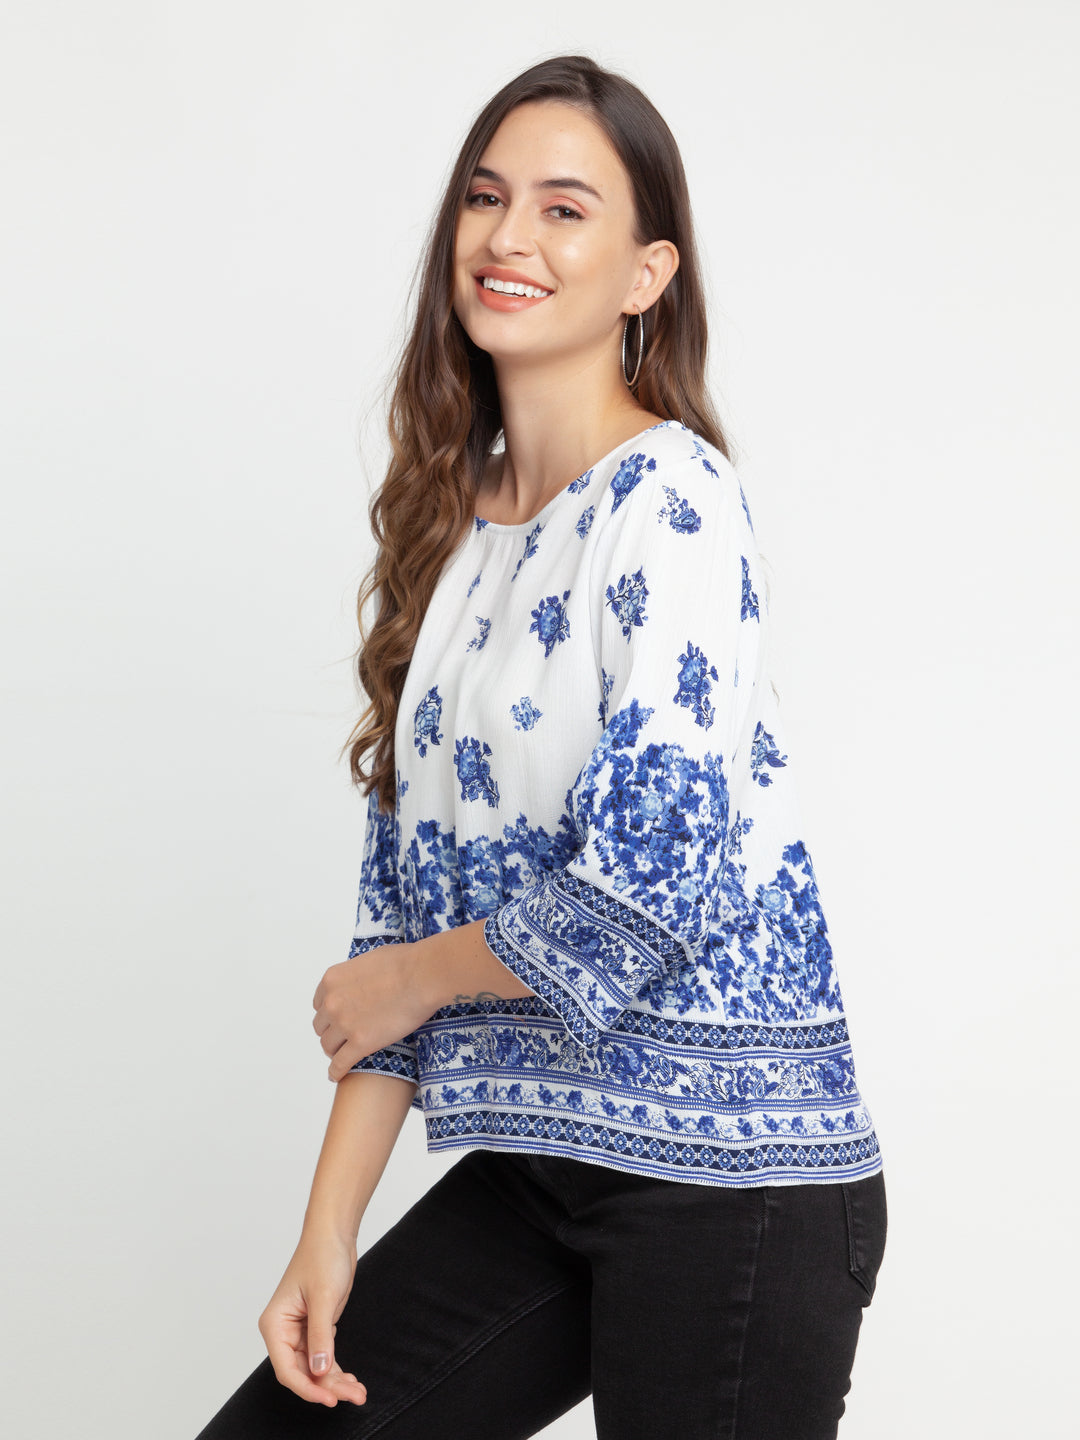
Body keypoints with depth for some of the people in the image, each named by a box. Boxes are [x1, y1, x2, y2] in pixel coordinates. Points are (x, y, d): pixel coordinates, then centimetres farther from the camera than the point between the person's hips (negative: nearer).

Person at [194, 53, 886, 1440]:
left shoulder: (669, 499, -12)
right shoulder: (455, 528, 10)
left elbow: (654, 883, -21)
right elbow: (407, 887, 10)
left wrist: (402, 980, -4)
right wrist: (330, 1227, 4)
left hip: (725, 1178, -7)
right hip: (535, 1164, 7)